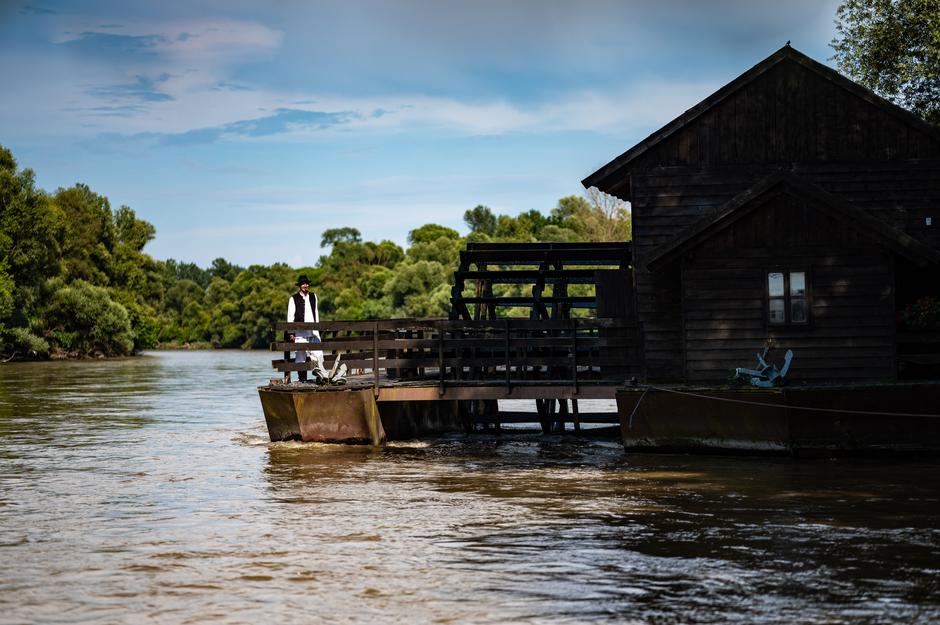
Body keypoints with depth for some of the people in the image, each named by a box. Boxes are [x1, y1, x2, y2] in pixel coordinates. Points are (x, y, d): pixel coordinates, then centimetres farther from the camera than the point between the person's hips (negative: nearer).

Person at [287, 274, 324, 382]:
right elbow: (290, 317, 0)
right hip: (300, 332, -4)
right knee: (301, 355, -2)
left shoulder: (313, 296, 14)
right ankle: (302, 379, 2)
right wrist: (290, 333, -4)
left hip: (313, 331, 4)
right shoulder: (293, 299, 1)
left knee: (318, 353, -5)